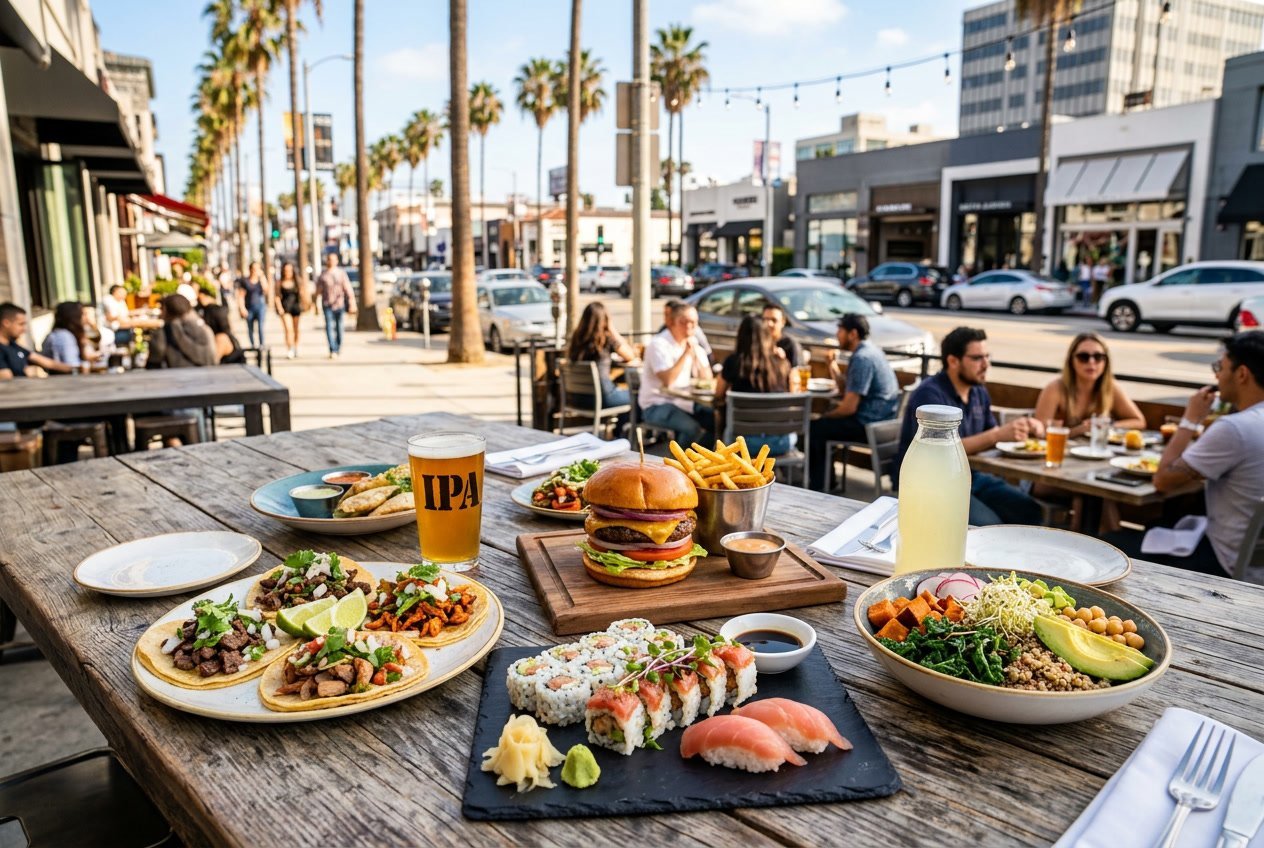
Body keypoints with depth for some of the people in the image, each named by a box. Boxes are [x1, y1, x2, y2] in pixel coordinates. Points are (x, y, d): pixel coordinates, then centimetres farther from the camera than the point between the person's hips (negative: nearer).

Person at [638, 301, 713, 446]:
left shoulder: (694, 343, 8)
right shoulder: (659, 344, -14)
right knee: (692, 428, -29)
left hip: (684, 401, 7)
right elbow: (668, 380, -25)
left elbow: (707, 378, 3)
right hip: (656, 405, -7)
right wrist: (685, 354, -22)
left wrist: (696, 353, -11)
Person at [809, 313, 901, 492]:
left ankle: (817, 487, 7)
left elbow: (849, 407, -22)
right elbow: (846, 391, 16)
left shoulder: (862, 358, -20)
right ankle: (828, 480, 25)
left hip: (869, 423, -10)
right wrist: (833, 366, 6)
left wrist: (826, 416, -5)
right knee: (824, 422, 20)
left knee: (814, 428, -6)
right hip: (881, 418, 11)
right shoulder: (869, 350, 12)